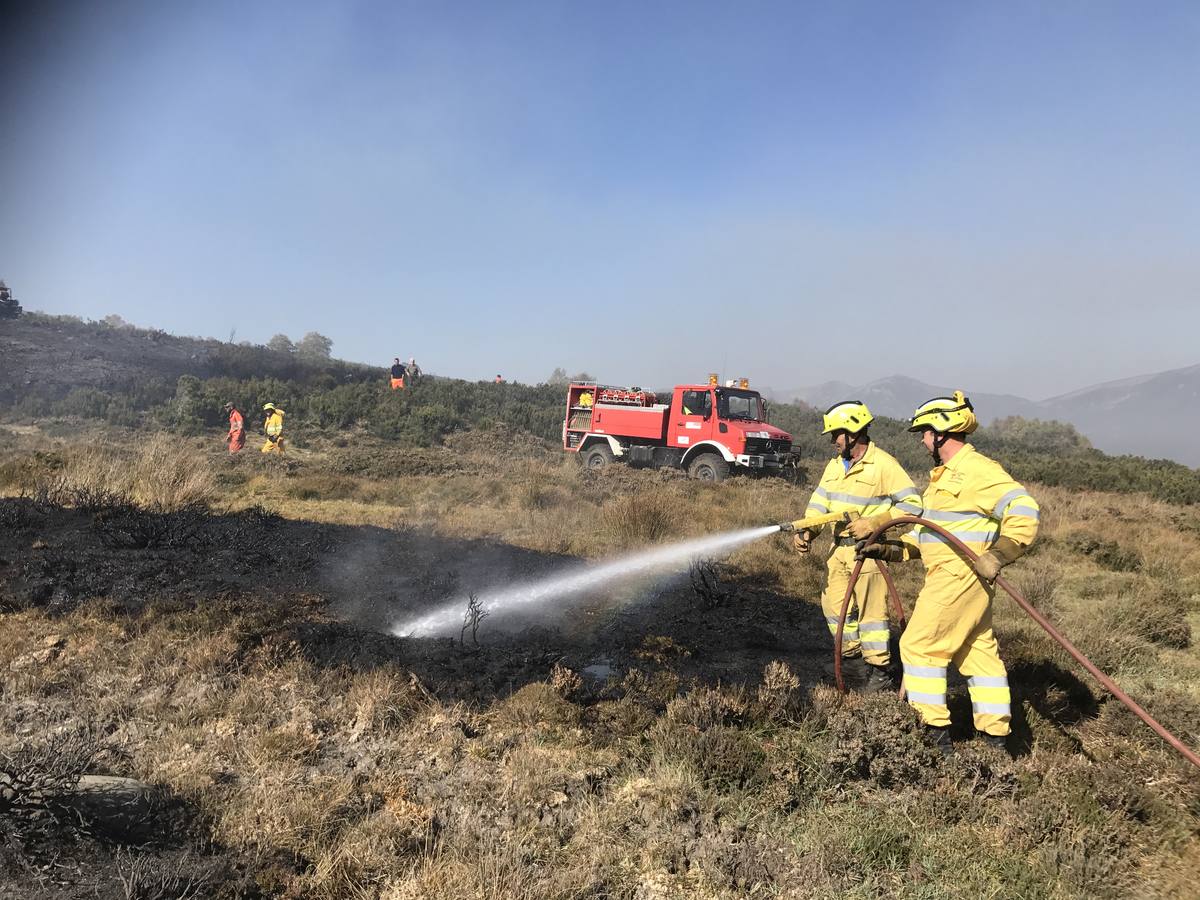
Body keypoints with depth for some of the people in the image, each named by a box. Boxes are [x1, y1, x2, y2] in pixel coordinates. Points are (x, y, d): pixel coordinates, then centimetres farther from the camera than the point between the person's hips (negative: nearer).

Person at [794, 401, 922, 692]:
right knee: (833, 602, 11)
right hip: (838, 547, 7)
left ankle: (880, 673, 9)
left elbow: (912, 504, -14)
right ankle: (853, 652, 32)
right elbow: (819, 505, 9)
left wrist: (874, 523, -21)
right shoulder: (834, 466, 11)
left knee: (870, 609, -2)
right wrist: (806, 532, -8)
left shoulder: (883, 464, -11)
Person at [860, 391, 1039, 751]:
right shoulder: (945, 474, 18)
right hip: (949, 577, 10)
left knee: (920, 646, -3)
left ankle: (935, 730, 4)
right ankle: (996, 732, 22)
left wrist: (996, 557, -27)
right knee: (978, 652, 14)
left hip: (958, 577, -10)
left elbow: (1025, 511, -23)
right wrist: (894, 549, 11)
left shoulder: (978, 470, -15)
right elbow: (929, 530, 21)